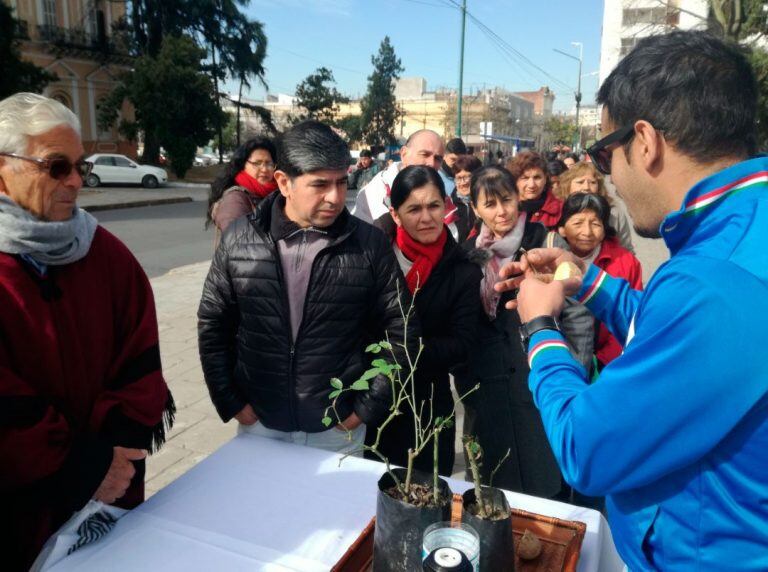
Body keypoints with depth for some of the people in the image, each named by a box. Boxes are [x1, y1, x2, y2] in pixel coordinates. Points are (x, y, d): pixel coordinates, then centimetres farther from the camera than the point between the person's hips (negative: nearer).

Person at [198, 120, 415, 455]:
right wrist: (230, 401, -1)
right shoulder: (240, 239, -6)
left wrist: (368, 407, -5)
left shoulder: (370, 245, -10)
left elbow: (398, 332, -4)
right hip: (259, 425, 1)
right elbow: (212, 325, 2)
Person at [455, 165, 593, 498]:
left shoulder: (547, 243, -7)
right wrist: (464, 382, 10)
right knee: (491, 484, 15)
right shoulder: (470, 253, 5)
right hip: (487, 387, 4)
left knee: (543, 486, 5)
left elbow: (578, 314, -6)